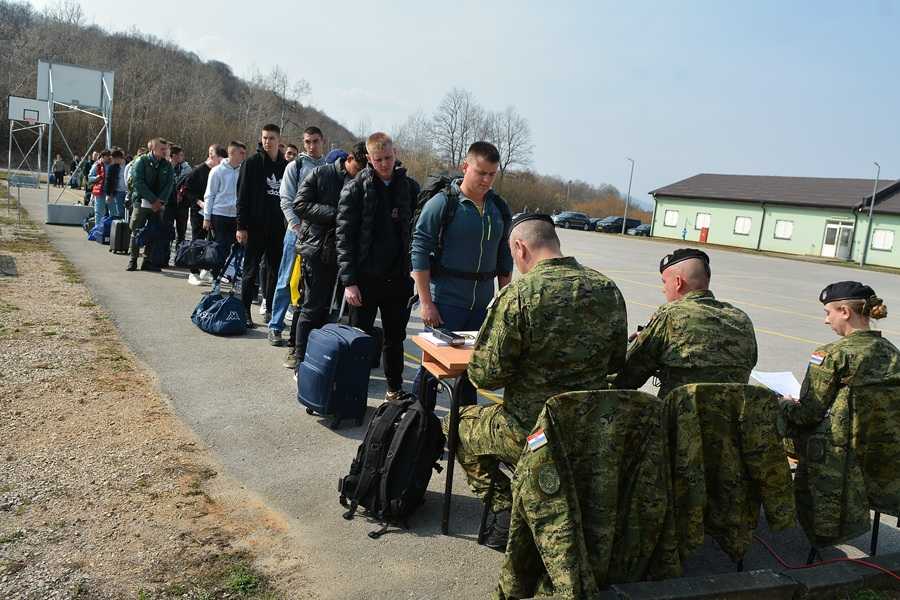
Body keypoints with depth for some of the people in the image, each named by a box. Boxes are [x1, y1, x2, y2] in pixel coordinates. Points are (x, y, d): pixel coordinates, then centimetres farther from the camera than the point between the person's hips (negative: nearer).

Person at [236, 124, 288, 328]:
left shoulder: (285, 165, 10)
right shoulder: (252, 163, -3)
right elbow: (242, 196, -6)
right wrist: (241, 226, -12)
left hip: (278, 228, 4)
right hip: (256, 227, -4)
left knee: (276, 271, 9)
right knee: (251, 271, 2)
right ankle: (245, 312, 9)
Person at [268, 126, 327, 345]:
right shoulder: (295, 166, 2)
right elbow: (286, 200, -2)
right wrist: (298, 226, -12)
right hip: (298, 231, -3)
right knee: (287, 281, -1)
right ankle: (275, 327, 8)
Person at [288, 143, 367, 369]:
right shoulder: (321, 174, -1)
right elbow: (300, 205, -6)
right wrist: (333, 213, -15)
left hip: (340, 252, 3)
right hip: (316, 248, -3)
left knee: (324, 306, 10)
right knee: (313, 306, -3)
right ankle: (300, 357, 5)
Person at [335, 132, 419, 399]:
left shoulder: (410, 187, 4)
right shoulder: (356, 189, -4)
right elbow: (344, 237, -6)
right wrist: (349, 281, -12)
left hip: (399, 278, 3)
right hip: (365, 278, -3)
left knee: (396, 338, 14)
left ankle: (395, 387, 29)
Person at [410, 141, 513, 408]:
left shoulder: (499, 208, 9)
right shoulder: (443, 203, -8)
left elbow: (504, 258, 16)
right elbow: (419, 252, -10)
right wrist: (426, 302, -13)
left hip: (483, 303, 5)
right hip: (445, 300, -5)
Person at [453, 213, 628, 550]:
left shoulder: (518, 296, -21)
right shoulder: (609, 290, -2)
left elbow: (485, 376, -16)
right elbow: (617, 363, 10)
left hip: (529, 434, -6)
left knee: (459, 424, 20)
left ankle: (505, 511, 8)